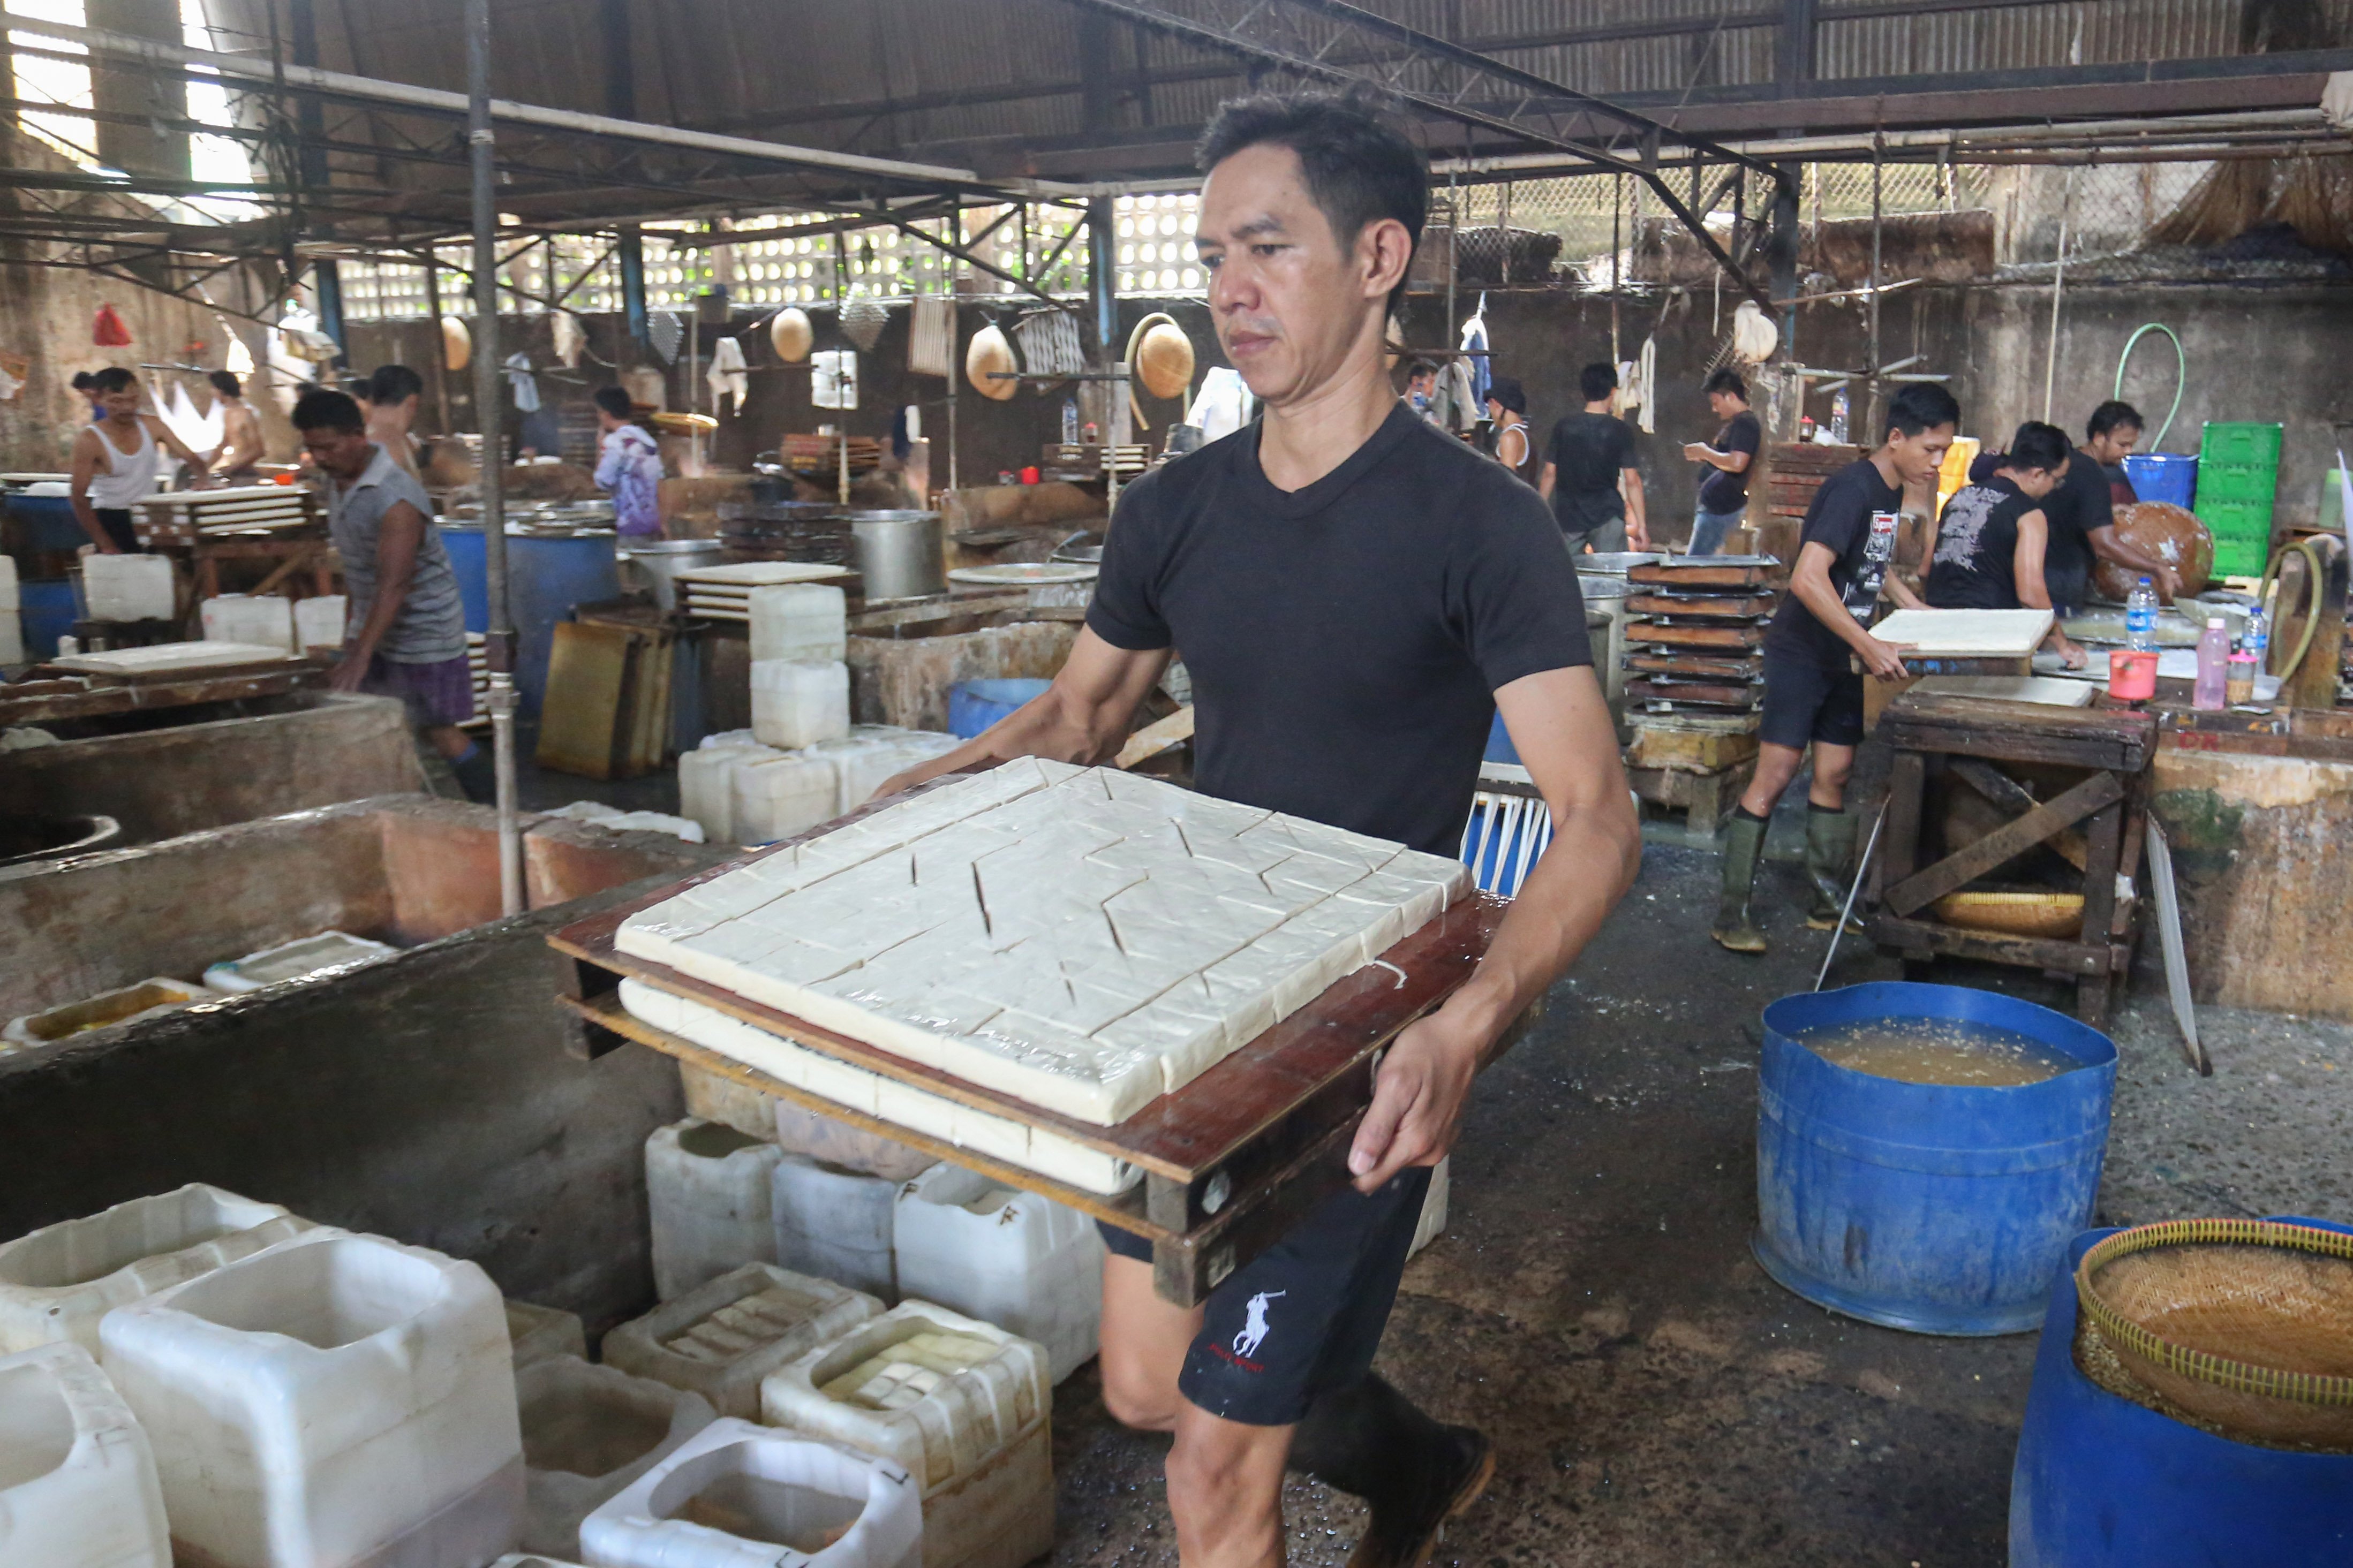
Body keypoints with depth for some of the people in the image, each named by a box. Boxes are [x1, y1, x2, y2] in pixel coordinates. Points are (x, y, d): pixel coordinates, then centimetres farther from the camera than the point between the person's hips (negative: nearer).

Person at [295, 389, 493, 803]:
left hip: (422, 629, -8)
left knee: (440, 731, -3)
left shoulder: (396, 498, -26)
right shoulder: (338, 481, 3)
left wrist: (361, 655, -35)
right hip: (372, 621, 8)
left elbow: (395, 585, -31)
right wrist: (353, 627, 17)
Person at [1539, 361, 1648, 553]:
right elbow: (1632, 481, -5)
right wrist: (1641, 525, 0)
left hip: (1567, 516, 2)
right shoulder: (1621, 430, -4)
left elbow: (1550, 474, 3)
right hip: (1607, 517, -2)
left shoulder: (1564, 426, 1)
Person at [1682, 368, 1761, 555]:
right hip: (1715, 506, 11)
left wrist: (1705, 452, -16)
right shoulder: (1734, 424, 18)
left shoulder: (1745, 423, -15)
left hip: (1722, 509, -11)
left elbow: (1737, 464, -28)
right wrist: (1703, 456, 12)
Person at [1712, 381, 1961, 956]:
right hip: (1800, 653, -8)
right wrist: (1869, 645, -33)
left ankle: (1829, 900, 20)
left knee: (1834, 776, 10)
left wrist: (1917, 610, 16)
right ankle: (1732, 911, -4)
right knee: (1774, 777, -9)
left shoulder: (1892, 493, 8)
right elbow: (1808, 579, -30)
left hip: (1841, 658, 9)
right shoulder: (1852, 489, -20)